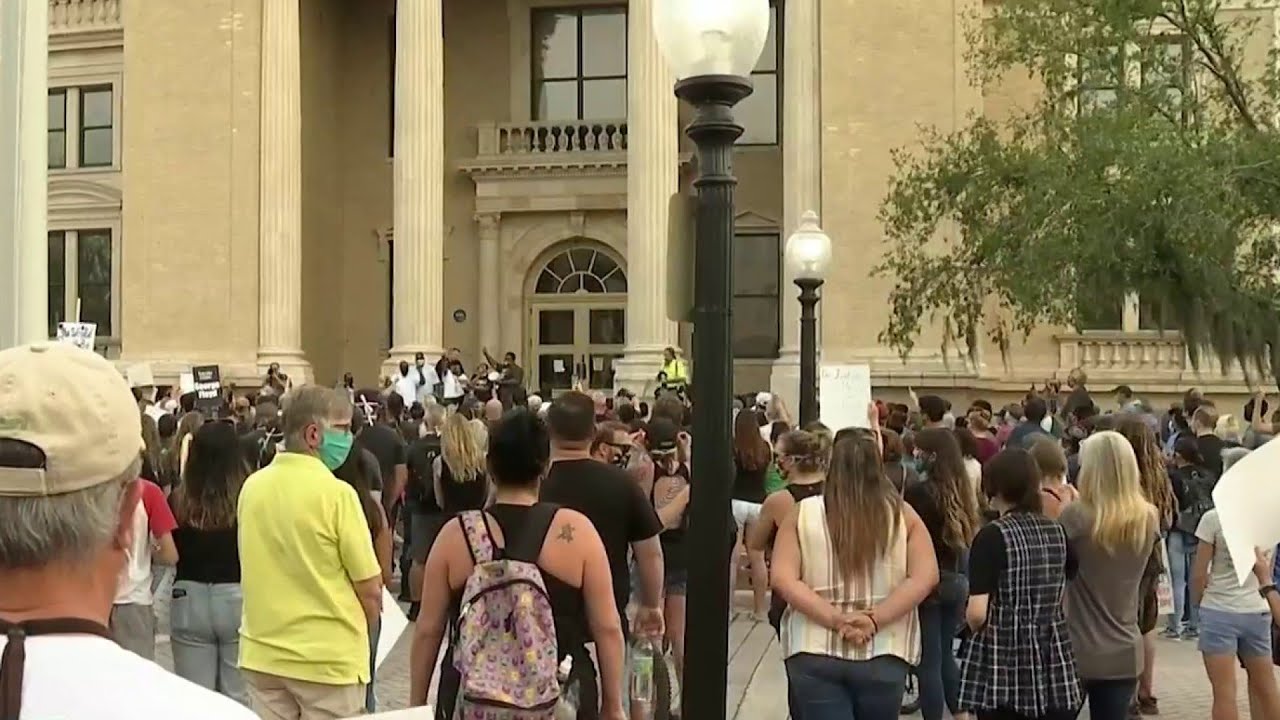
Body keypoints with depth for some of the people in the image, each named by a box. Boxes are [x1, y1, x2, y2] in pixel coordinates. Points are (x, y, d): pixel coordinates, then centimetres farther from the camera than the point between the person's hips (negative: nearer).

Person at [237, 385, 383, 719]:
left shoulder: (252, 486, 0)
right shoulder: (336, 493, -17)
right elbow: (370, 589, -12)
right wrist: (356, 634, 7)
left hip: (263, 653, 6)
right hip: (329, 659, -5)